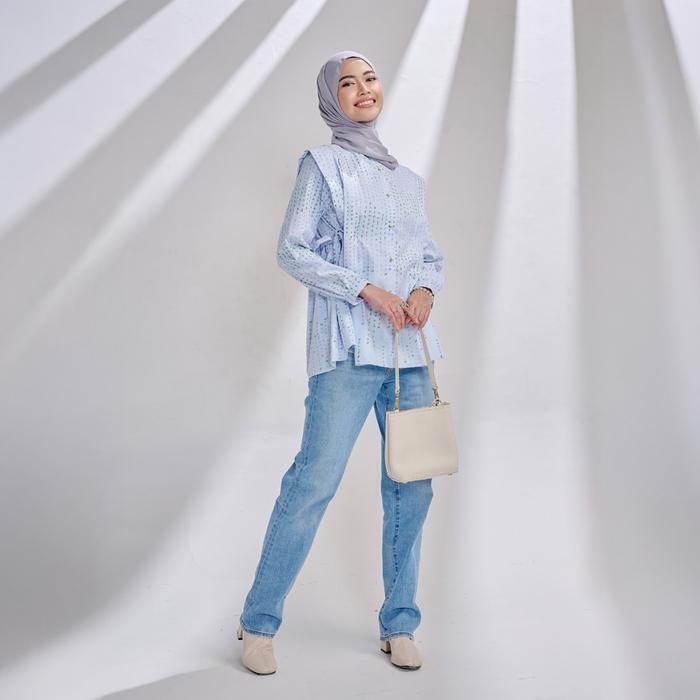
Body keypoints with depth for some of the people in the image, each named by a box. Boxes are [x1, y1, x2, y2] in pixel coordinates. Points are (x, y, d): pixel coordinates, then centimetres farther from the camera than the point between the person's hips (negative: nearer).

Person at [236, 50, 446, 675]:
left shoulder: (409, 181, 21)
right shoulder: (322, 164, 5)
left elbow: (433, 258, 23)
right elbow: (292, 250, -3)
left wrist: (426, 291, -1)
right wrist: (366, 290, -12)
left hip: (412, 347, 6)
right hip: (348, 347, -6)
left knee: (414, 488, 6)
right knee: (315, 482, -10)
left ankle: (399, 627, 19)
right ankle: (258, 623, 5)